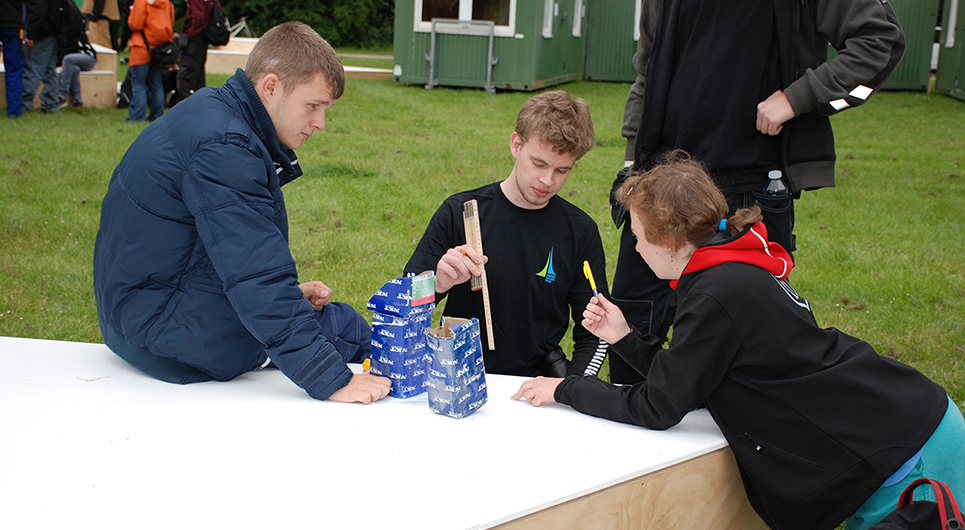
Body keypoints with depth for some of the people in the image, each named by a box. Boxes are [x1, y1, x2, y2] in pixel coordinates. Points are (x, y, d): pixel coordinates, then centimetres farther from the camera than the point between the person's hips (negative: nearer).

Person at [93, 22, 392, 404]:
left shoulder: (212, 112, 6)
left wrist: (287, 293, 6)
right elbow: (258, 279, -31)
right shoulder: (223, 150, -26)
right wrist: (330, 381, -30)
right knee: (344, 326, -6)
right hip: (171, 336, -11)